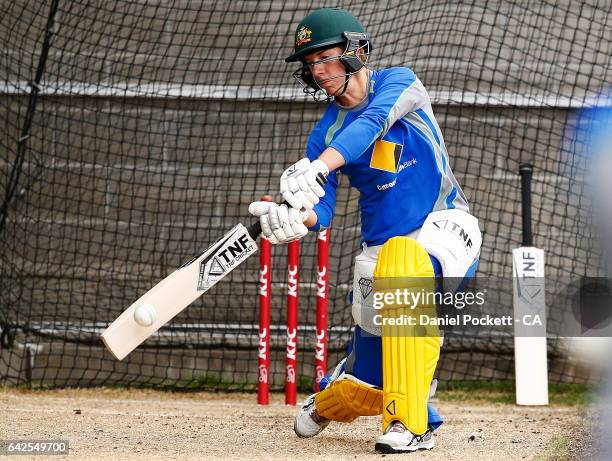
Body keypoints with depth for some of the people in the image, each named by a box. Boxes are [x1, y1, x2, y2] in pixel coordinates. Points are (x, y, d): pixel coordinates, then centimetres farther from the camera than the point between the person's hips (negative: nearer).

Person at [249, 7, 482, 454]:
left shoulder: (398, 83, -5)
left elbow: (371, 124, -28)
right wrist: (293, 219, -32)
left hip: (445, 227, -4)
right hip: (382, 247, 4)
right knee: (367, 388, -1)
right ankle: (327, 403, 42)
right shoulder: (325, 133, 5)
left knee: (402, 258, -41)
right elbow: (320, 212, -6)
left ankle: (409, 421, -37)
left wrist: (317, 167, -45)